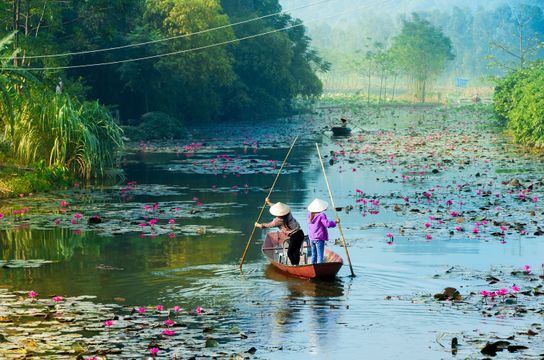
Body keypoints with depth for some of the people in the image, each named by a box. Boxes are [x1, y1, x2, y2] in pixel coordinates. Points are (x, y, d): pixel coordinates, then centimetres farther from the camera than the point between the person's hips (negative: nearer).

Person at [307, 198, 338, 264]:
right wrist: (335, 222, -7)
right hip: (319, 238, -7)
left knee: (314, 255, 16)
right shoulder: (321, 215, -17)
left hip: (312, 238, 7)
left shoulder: (310, 215, 4)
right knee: (320, 256, -5)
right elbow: (327, 224, -21)